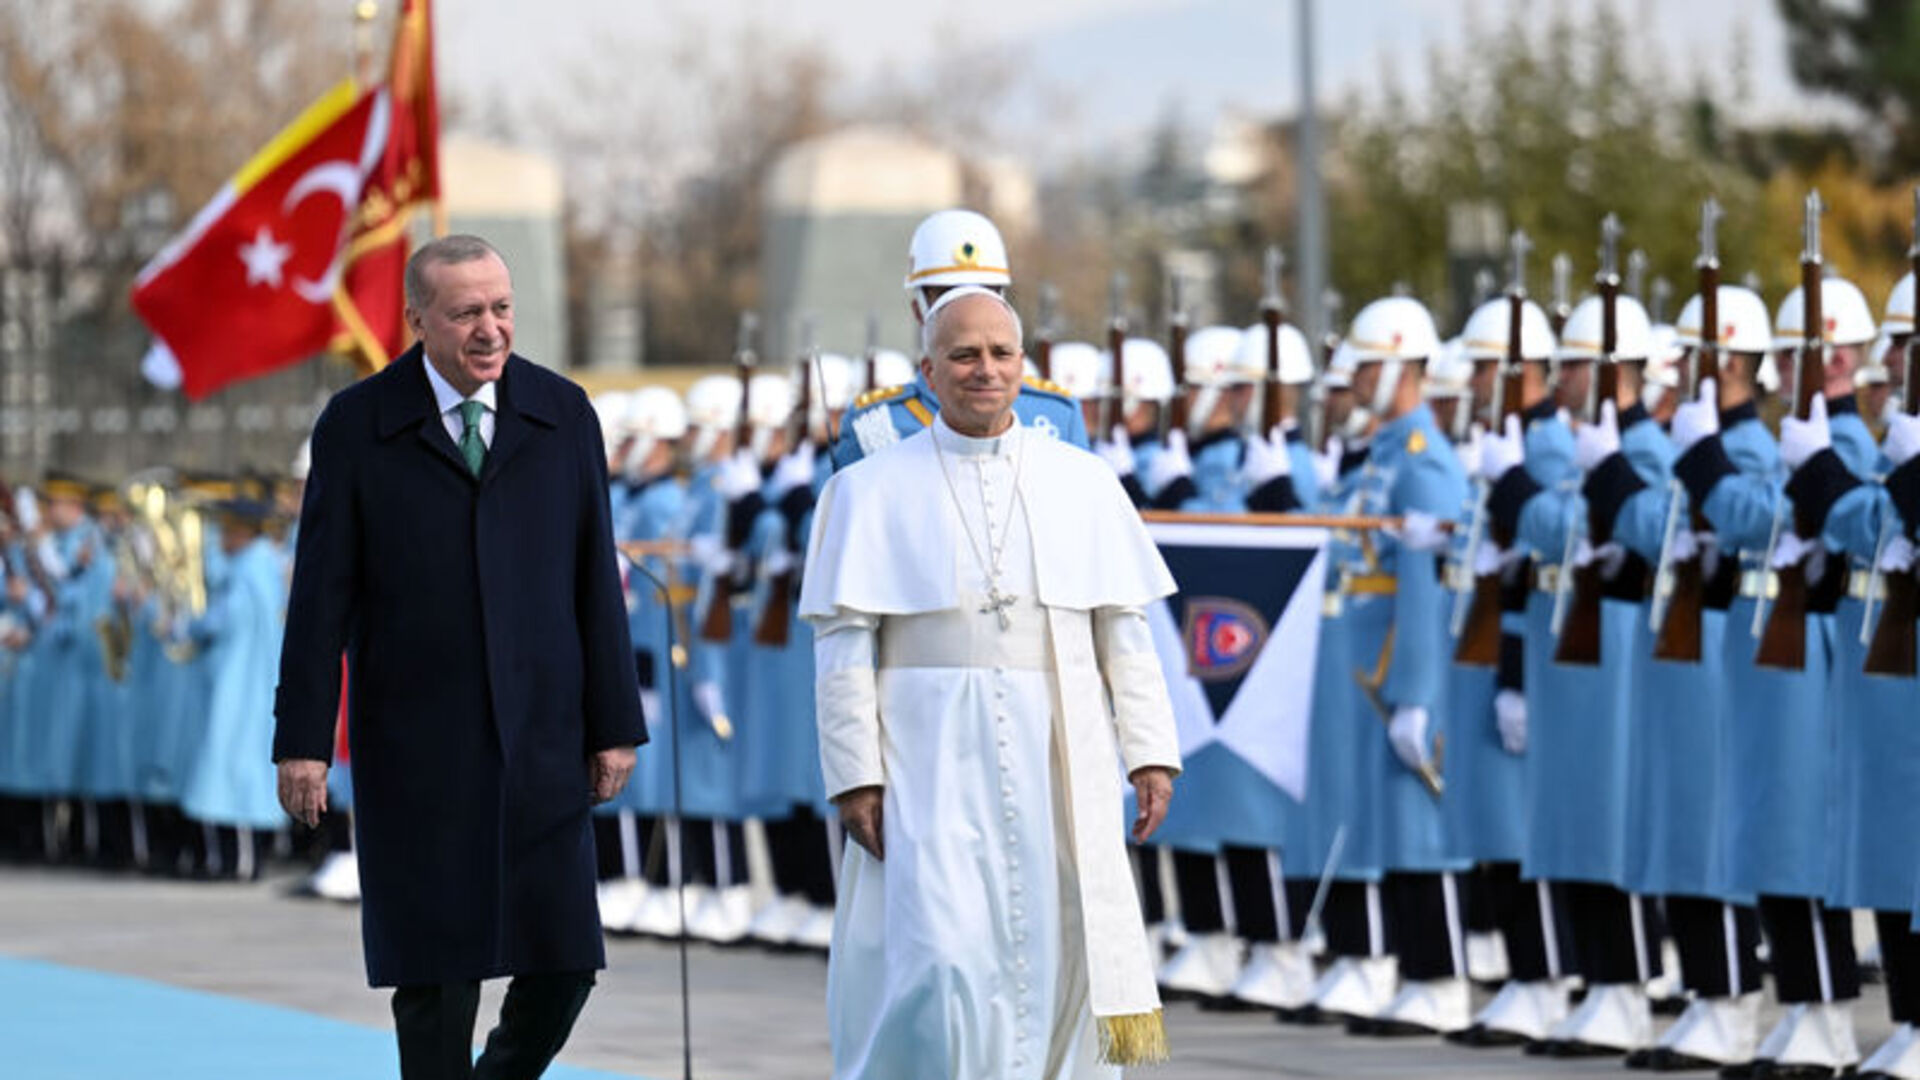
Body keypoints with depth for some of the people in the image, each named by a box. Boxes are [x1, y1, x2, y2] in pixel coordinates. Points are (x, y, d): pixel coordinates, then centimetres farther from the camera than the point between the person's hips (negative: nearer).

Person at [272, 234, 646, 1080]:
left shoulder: (563, 416, 5)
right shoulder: (358, 427, -2)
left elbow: (595, 583, 6)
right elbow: (321, 596, -2)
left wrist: (615, 726, 3)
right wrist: (303, 741, -6)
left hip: (541, 742, 2)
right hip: (415, 749, -2)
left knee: (564, 966, -1)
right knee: (437, 977, -1)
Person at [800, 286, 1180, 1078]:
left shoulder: (1085, 487, 9)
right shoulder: (870, 493, 3)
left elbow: (1125, 632, 8)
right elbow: (843, 647, -2)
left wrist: (1151, 754, -1)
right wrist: (853, 777, -10)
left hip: (1055, 766, 3)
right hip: (929, 765, -3)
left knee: (1054, 967, 1)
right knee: (939, 966, -14)